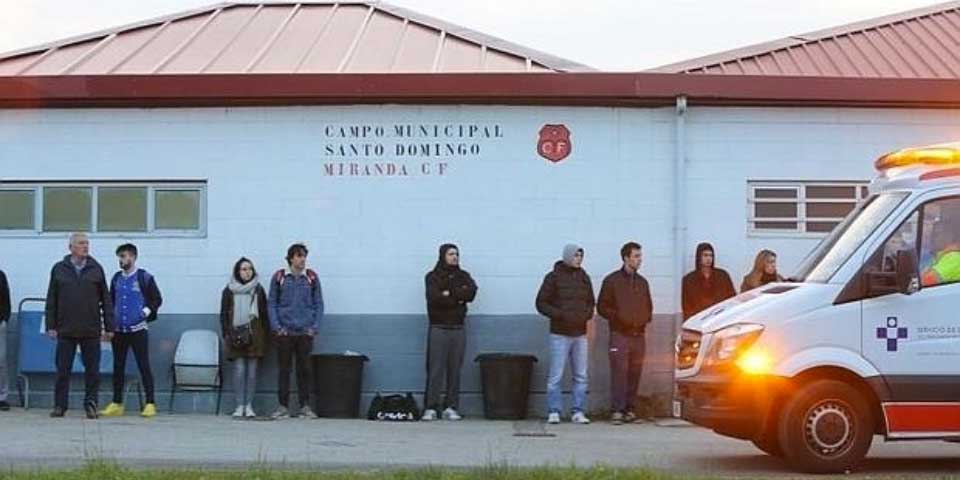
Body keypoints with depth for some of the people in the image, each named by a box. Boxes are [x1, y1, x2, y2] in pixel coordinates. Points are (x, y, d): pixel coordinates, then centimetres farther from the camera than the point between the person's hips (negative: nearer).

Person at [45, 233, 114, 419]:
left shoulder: (96, 269, 6)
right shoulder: (59, 269, 6)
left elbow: (106, 300, 6)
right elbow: (51, 300, 8)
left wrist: (109, 327, 2)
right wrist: (51, 326, 1)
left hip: (91, 331, 0)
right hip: (66, 330, 0)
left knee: (92, 370, 2)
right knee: (63, 370, 3)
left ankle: (91, 405, 9)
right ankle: (59, 405, 10)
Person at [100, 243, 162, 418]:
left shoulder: (145, 277, -3)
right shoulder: (116, 278, 11)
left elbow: (157, 299, 1)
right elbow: (111, 301, 19)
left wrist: (147, 312, -13)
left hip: (138, 329, -5)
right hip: (118, 330, 5)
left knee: (144, 366, -5)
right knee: (118, 367, 7)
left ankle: (150, 404, -3)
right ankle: (116, 404, 13)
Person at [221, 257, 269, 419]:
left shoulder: (258, 290, 10)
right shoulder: (229, 291, 8)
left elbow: (264, 313, 10)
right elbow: (223, 314, 9)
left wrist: (265, 334, 3)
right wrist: (226, 334, 0)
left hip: (254, 334, 1)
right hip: (236, 334, -1)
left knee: (252, 370, -1)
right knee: (239, 369, -6)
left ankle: (249, 406, 4)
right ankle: (240, 406, -3)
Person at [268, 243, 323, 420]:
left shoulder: (311, 277, 4)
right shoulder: (279, 277, 1)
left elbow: (318, 304, 7)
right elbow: (272, 303, 4)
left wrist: (314, 327, -2)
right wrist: (276, 327, -6)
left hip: (305, 332, 1)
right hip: (284, 332, -1)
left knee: (304, 370, 3)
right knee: (284, 370, 3)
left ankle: (305, 406, 9)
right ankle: (283, 407, 8)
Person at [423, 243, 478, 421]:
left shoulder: (463, 276, 13)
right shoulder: (433, 277, 4)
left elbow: (471, 292, -6)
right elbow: (434, 298, -13)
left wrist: (450, 294, -11)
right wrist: (458, 297, -8)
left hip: (458, 328, 3)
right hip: (438, 328, -3)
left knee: (455, 370, 2)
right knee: (435, 370, -6)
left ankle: (451, 407, 5)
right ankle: (430, 408, -5)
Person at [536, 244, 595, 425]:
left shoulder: (584, 277, 10)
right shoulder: (554, 277, -3)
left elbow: (590, 302, 18)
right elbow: (541, 303, -4)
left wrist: (586, 315, -4)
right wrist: (561, 315, -15)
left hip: (580, 333, 5)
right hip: (560, 334, -5)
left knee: (581, 376, 5)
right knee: (556, 375, -4)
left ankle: (578, 412, 10)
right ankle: (554, 412, 1)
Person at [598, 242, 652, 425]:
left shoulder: (642, 282, 18)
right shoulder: (612, 280, 2)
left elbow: (648, 306, 27)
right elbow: (602, 307, 1)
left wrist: (646, 318, 7)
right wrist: (618, 317, -11)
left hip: (639, 334, 5)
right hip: (620, 334, -5)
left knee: (635, 374, 3)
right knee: (619, 373, -11)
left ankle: (630, 410, 8)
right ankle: (617, 411, -10)